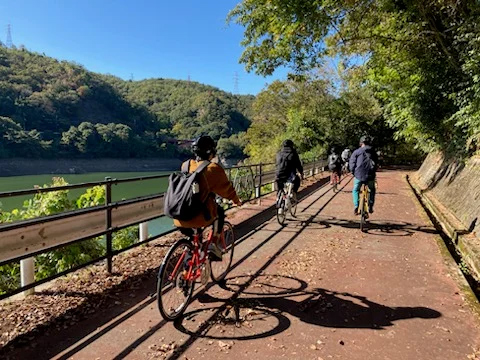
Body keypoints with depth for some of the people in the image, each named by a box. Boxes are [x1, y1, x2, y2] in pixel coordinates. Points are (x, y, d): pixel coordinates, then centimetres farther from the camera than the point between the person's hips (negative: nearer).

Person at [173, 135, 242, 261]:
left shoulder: (186, 165, 8)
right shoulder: (213, 168, -8)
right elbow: (226, 188, 3)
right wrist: (236, 201, 23)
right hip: (200, 218, -5)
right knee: (219, 211, 24)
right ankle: (214, 245, 17)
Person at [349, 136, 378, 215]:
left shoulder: (356, 152, 3)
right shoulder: (373, 152, 12)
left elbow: (352, 163, -3)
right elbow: (376, 164, 14)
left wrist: (354, 173, 9)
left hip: (359, 175, -2)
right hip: (370, 176, 2)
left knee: (356, 190, 21)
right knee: (372, 190, 28)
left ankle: (356, 207, 5)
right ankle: (370, 207, 21)